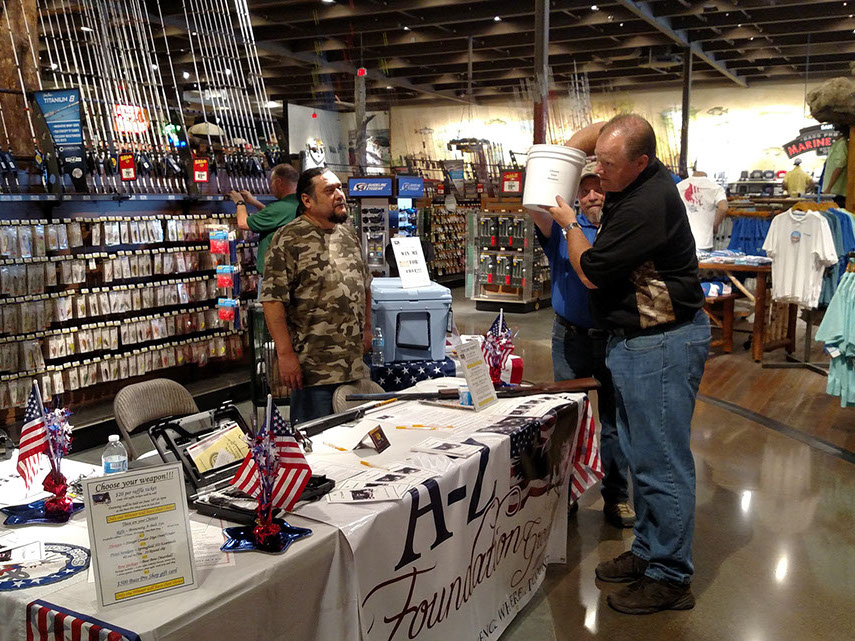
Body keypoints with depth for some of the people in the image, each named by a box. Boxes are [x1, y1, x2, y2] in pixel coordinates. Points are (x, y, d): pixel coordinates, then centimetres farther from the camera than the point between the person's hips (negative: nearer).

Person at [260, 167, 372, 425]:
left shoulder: (349, 233, 12)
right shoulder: (289, 240, -11)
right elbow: (272, 299, -16)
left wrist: (367, 328, 15)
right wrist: (285, 354, -19)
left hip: (353, 363, 7)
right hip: (313, 367, -7)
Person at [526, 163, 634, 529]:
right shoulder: (564, 227, 1)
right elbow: (536, 210, -19)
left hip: (615, 337, 0)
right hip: (570, 336, 0)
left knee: (614, 420, 8)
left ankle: (616, 496, 22)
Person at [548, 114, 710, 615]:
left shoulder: (646, 206, -24)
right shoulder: (639, 176, 6)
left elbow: (591, 272, -15)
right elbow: (597, 129, 26)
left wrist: (569, 223, 1)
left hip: (662, 344, -11)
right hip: (638, 341, 11)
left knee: (661, 462, -2)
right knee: (641, 454, 18)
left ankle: (670, 578, 10)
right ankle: (648, 552, 32)